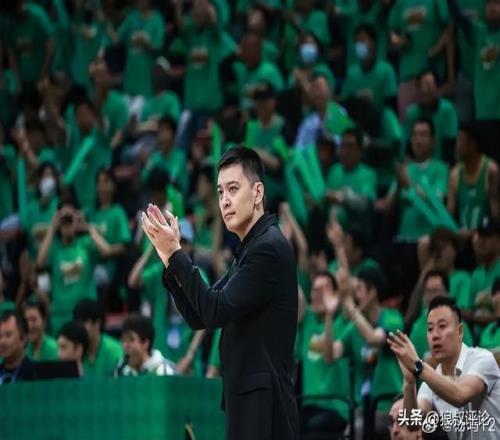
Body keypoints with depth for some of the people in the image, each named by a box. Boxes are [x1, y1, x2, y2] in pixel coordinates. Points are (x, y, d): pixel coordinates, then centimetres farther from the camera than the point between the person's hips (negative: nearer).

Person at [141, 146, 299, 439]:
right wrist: (170, 259, 3)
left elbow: (216, 312, -17)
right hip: (248, 402, 10)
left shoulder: (270, 247, -12)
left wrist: (175, 252, -13)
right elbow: (199, 317, 16)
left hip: (264, 406, -10)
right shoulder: (249, 250, 18)